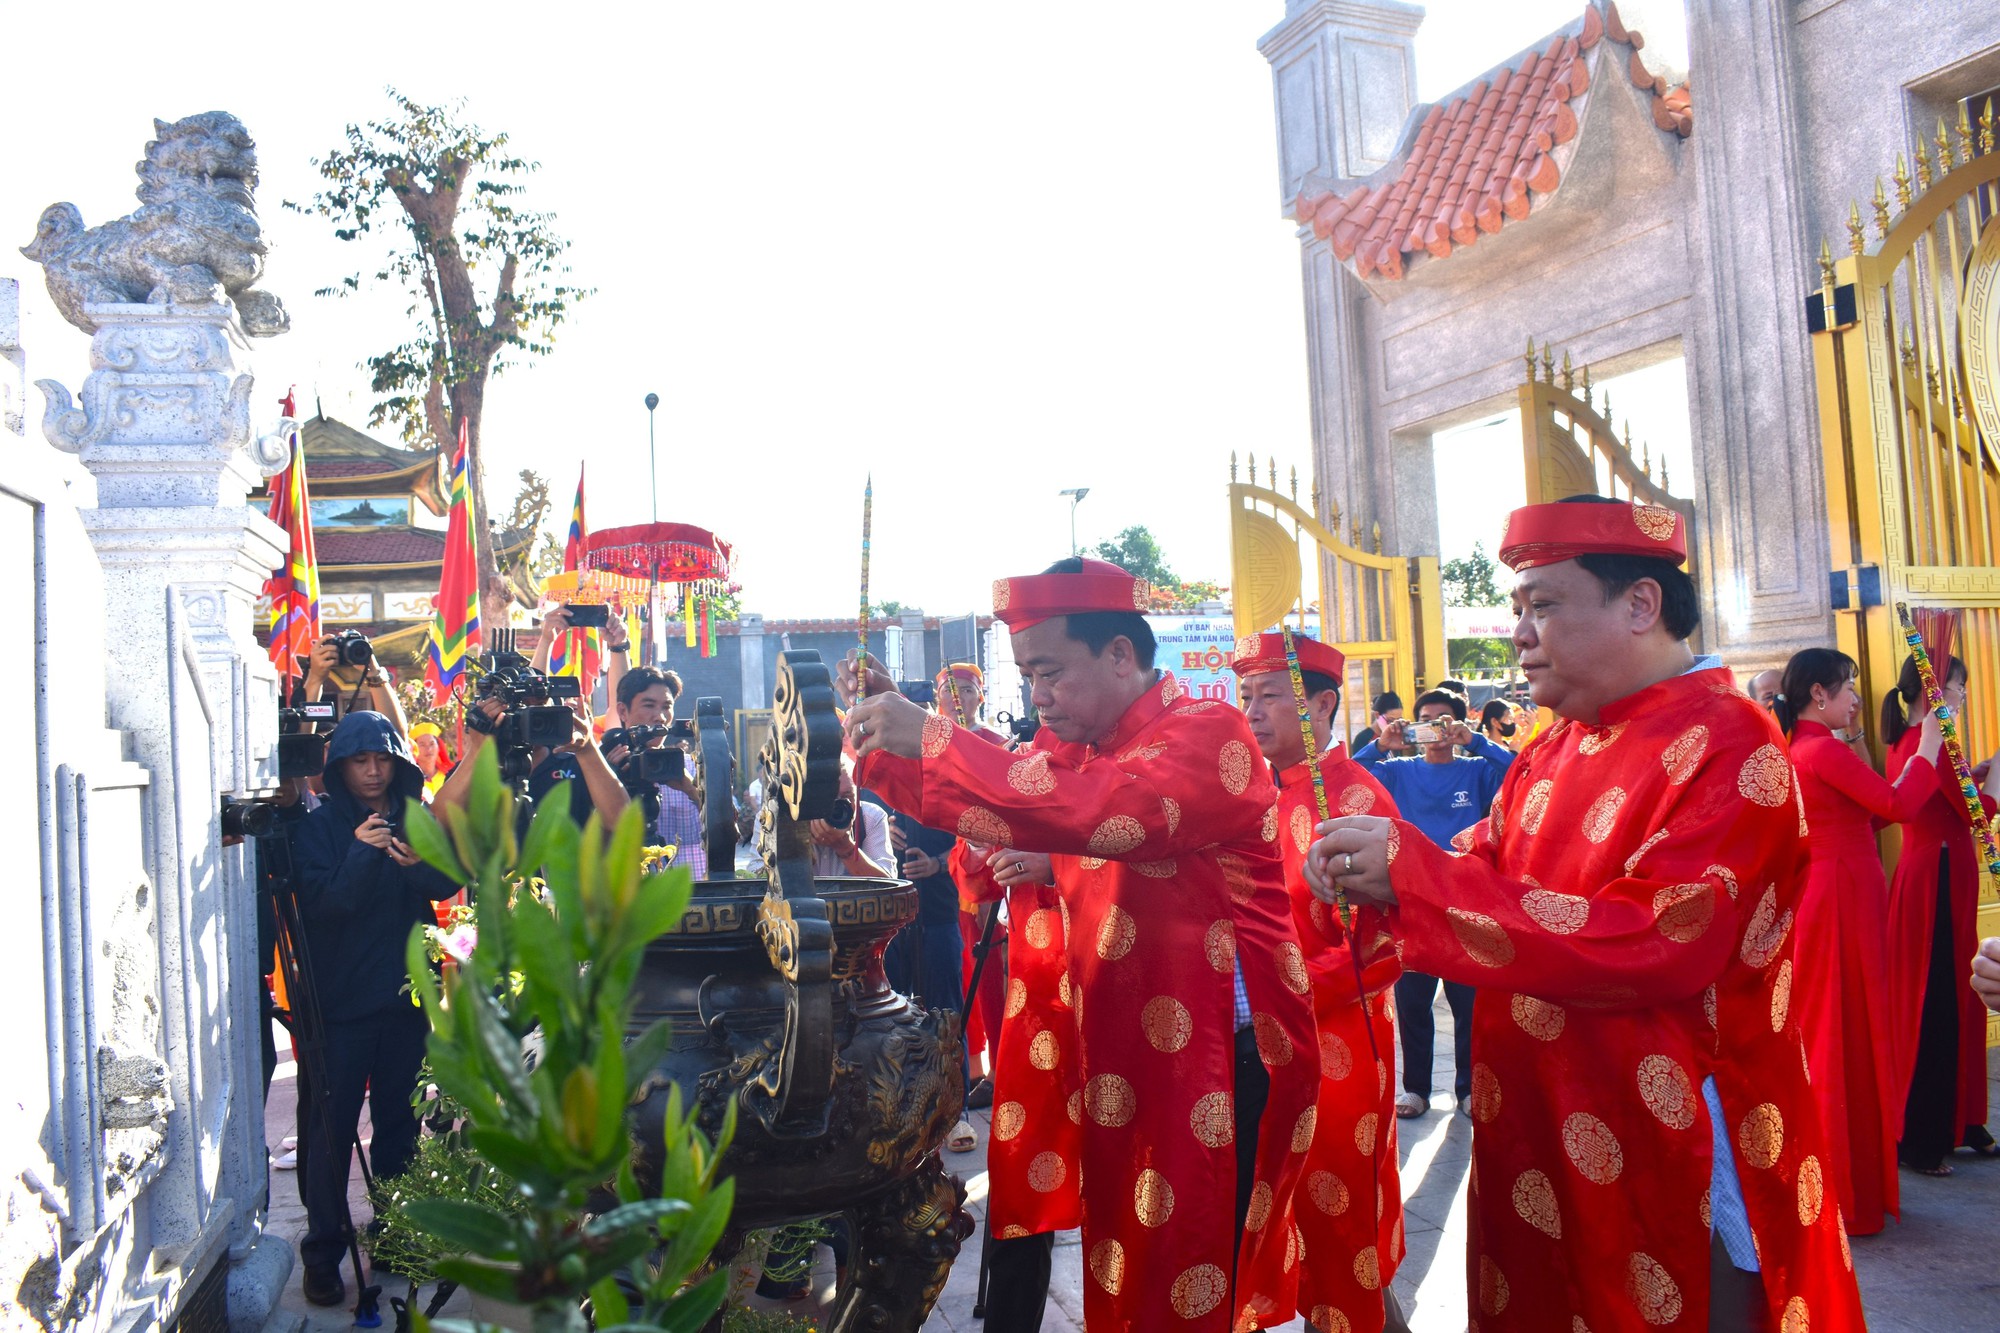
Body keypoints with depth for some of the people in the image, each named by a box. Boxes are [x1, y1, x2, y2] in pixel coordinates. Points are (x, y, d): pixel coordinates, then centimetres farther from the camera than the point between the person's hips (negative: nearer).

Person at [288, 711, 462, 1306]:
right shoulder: (319, 826, -4)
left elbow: (449, 882, -4)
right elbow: (321, 901, -14)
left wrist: (416, 863, -24)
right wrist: (362, 853, -28)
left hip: (406, 995, 3)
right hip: (341, 1000, -3)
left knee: (399, 1118, 12)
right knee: (332, 1124, -1)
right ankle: (323, 1252, 8)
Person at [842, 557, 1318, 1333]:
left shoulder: (1206, 732, -13)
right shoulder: (1077, 742, 12)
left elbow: (1104, 810, -31)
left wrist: (932, 738, -29)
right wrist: (883, 739, 2)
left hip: (1215, 1056, -7)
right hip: (1120, 1055, 7)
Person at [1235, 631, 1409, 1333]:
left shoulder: (1356, 798, -15)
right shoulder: (1265, 793, 7)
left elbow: (1386, 947, -19)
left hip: (1338, 1048, -7)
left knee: (1339, 1235, 8)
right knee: (1293, 1226, 18)